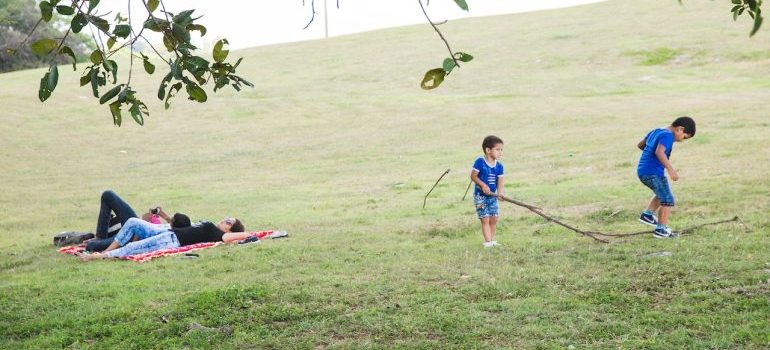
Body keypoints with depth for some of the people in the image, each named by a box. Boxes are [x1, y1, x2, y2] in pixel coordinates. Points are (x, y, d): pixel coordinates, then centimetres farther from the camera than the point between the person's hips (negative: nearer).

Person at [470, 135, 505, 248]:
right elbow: (473, 176, -14)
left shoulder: (499, 166, -2)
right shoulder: (480, 162, -16)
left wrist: (500, 192, -23)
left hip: (492, 196, 6)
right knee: (485, 219, -6)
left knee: (494, 219, 9)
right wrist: (483, 185, -23)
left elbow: (500, 181, -6)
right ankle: (488, 242, -3)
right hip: (480, 196, -6)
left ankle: (492, 240, 22)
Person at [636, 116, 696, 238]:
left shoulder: (656, 131, 14)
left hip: (642, 171, 9)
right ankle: (661, 229, -5)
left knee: (662, 194, 27)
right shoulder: (668, 135, -14)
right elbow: (659, 152, -30)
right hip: (653, 172, -9)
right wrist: (671, 169, -33)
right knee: (668, 200, -2)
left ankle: (647, 214, 22)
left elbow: (640, 144, 25)